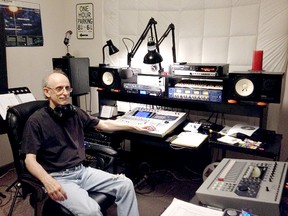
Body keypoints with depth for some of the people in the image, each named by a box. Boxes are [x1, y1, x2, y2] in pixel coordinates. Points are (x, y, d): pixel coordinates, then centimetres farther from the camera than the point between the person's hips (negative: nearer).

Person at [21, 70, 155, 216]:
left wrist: (135, 127, 18)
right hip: (58, 177, -6)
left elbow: (103, 124, 17)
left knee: (125, 184, -9)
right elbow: (30, 159, -14)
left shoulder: (75, 113, 8)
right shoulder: (36, 121, -9)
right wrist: (47, 181, -33)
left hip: (82, 171, 6)